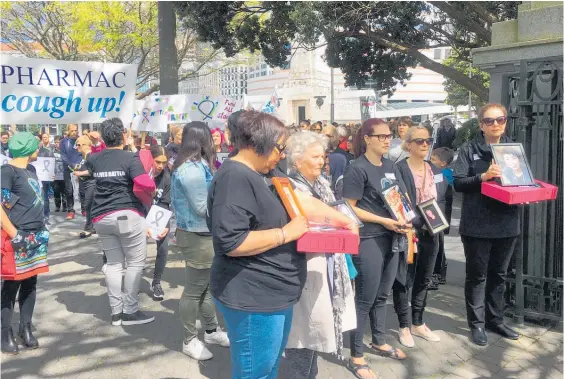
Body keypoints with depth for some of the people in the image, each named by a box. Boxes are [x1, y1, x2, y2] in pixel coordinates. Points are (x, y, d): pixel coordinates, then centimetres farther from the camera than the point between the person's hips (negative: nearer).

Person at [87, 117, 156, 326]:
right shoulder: (130, 158, -9)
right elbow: (146, 184, -22)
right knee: (136, 262, 4)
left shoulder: (94, 159, 9)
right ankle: (130, 311, 7)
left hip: (101, 217, 6)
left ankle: (116, 312, 17)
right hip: (127, 215, -6)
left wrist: (101, 146, 43)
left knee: (113, 263, 13)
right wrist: (152, 186, -1)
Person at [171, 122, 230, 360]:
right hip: (197, 237, -10)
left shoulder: (196, 165, 11)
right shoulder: (191, 170, -21)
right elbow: (203, 208, -21)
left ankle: (211, 331, 33)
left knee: (208, 285, 19)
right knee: (194, 290, 3)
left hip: (203, 234, 10)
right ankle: (190, 341, 18)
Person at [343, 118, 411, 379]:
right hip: (368, 240, -7)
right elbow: (349, 208, -15)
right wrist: (383, 221, -19)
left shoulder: (390, 165, 9)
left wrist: (404, 221, 2)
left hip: (391, 237, 7)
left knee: (382, 294, 19)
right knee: (365, 298, 2)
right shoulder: (358, 169, -13)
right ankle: (356, 357, 15)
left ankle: (379, 342, 38)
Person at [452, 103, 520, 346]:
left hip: (507, 222, 5)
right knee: (477, 275, 6)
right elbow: (458, 182, -12)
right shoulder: (469, 150, -4)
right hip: (477, 224, -5)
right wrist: (483, 176, -26)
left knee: (498, 274, 16)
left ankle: (495, 320, 29)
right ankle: (477, 323, 17)